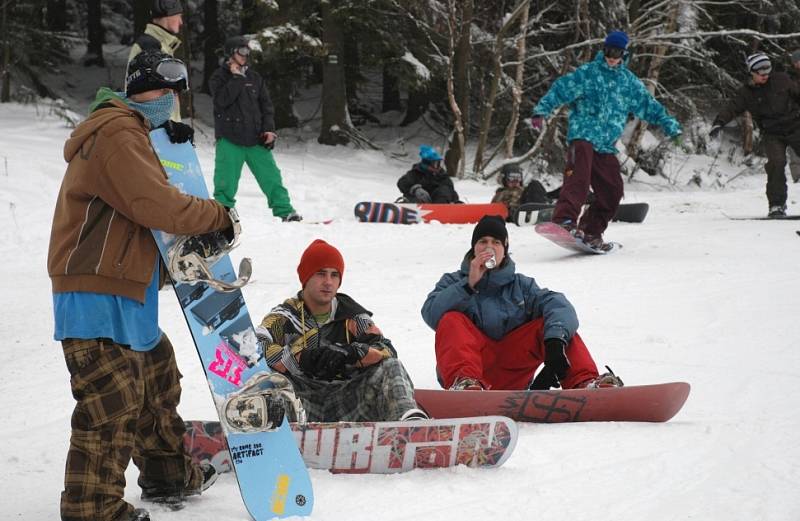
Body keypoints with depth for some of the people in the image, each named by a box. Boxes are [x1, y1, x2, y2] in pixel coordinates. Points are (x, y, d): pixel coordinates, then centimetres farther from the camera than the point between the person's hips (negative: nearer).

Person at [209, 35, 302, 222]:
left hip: (255, 138, 4)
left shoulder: (254, 78, 14)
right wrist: (237, 78, -12)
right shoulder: (219, 77, 2)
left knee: (271, 175, 1)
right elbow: (222, 100, -15)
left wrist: (269, 129, 2)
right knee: (227, 179, -6)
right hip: (230, 139, -3)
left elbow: (266, 105, 14)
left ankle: (285, 211, 6)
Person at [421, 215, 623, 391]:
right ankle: (464, 382, -53)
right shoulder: (454, 281, 15)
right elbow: (431, 314, -7)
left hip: (512, 376, 2)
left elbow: (559, 306, -6)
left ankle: (585, 382, -34)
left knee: (553, 322, -13)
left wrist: (555, 340, -28)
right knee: (452, 321, -26)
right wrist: (469, 284, -15)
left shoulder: (521, 285, 16)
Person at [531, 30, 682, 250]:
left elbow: (649, 106, 22)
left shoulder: (630, 82, 15)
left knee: (612, 191, 0)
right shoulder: (588, 73, 2)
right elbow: (561, 89, -5)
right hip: (583, 135, -5)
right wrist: (542, 110, -18)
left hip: (606, 146, 5)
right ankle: (564, 220, -40)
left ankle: (591, 232, 11)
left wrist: (671, 126, 19)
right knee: (579, 178, -27)